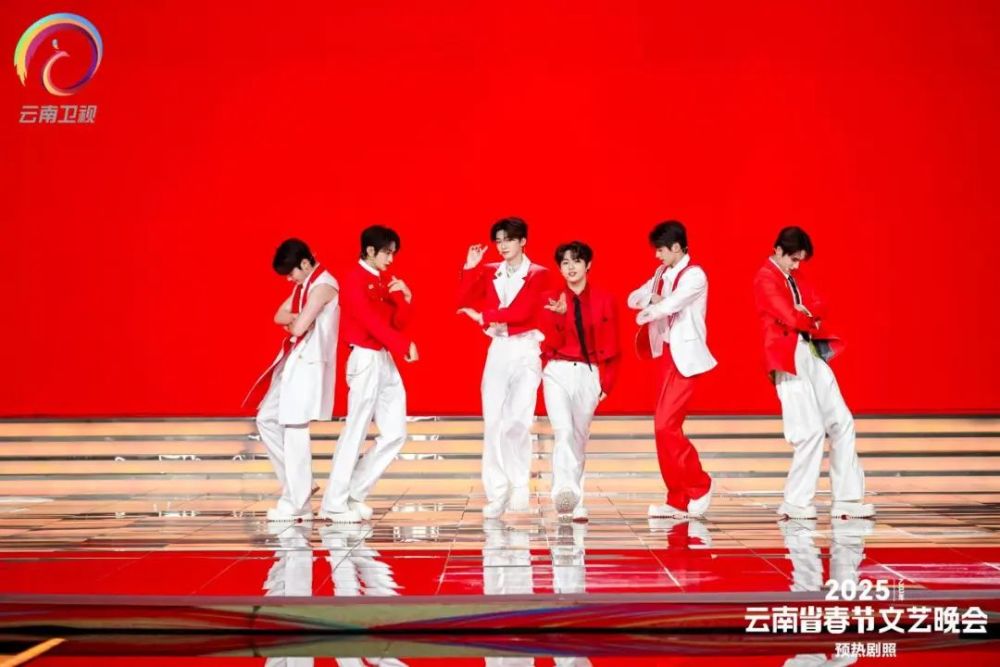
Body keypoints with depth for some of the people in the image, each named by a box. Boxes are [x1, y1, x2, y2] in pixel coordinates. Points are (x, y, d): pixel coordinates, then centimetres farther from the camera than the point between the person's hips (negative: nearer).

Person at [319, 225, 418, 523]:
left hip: (385, 360, 9)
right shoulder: (354, 280, -10)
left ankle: (354, 493, 15)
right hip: (366, 360, -9)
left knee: (395, 433, 7)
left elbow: (398, 322, 12)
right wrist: (404, 344, -23)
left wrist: (405, 298, -5)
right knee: (356, 431, -7)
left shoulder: (385, 280, 14)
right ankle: (334, 504, 0)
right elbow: (371, 321, -19)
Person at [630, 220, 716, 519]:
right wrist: (653, 298, -9)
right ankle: (679, 499, 10)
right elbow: (634, 298, 11)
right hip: (664, 354, 8)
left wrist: (646, 311, -3)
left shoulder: (694, 275, -10)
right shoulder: (662, 274, 15)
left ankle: (699, 486, 2)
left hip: (684, 357, -8)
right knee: (667, 428, 6)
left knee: (665, 426, -14)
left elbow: (668, 306, -22)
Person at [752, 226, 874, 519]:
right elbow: (791, 318, -17)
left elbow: (820, 306, 8)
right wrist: (813, 320, 1)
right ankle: (796, 503, -2)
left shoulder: (794, 279, 18)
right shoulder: (765, 280, -9)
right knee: (812, 431, -13)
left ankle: (847, 498, 9)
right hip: (790, 359, -9)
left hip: (813, 355, 9)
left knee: (842, 422, 5)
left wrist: (804, 313, -11)